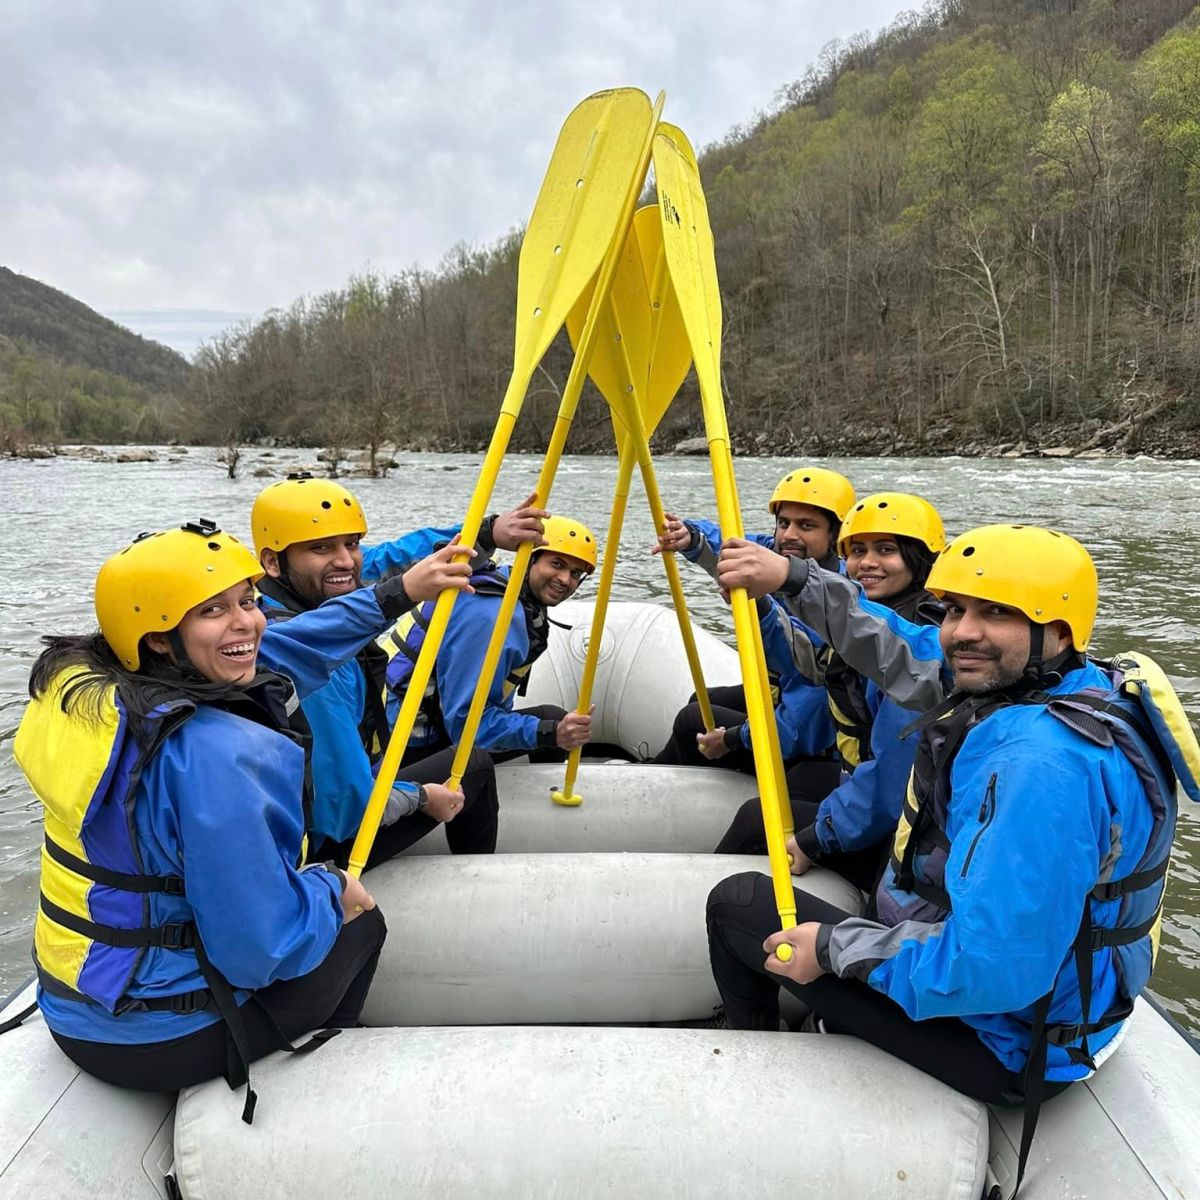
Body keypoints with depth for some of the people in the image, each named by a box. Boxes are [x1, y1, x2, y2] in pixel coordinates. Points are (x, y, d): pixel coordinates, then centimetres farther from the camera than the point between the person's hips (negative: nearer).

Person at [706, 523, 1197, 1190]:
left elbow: (990, 972, -35)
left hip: (1008, 1043, -9)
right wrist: (795, 579, -1)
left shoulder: (1041, 761, -33)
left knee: (738, 903, 1)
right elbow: (907, 655, 7)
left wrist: (834, 948, -22)